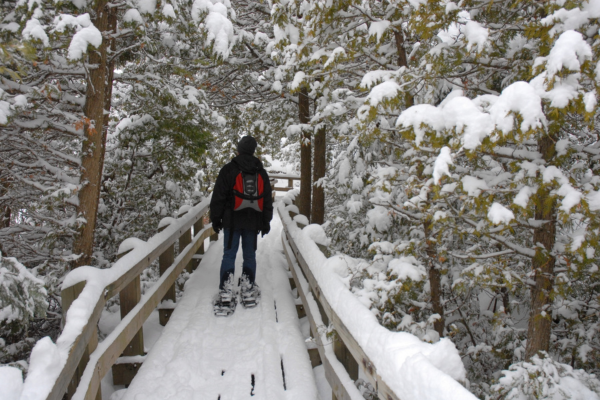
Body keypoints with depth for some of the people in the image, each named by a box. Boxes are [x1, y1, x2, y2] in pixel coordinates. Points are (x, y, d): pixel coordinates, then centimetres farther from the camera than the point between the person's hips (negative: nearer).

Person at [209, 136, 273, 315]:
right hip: (253, 221, 3)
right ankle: (248, 289, 14)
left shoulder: (229, 169, -5)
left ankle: (226, 293, -4)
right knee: (250, 255, 10)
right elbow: (267, 200, 12)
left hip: (232, 220, -3)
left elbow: (219, 197, -4)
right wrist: (266, 222, 18)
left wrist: (215, 219, 4)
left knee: (229, 255, 0)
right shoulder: (261, 173, 8)